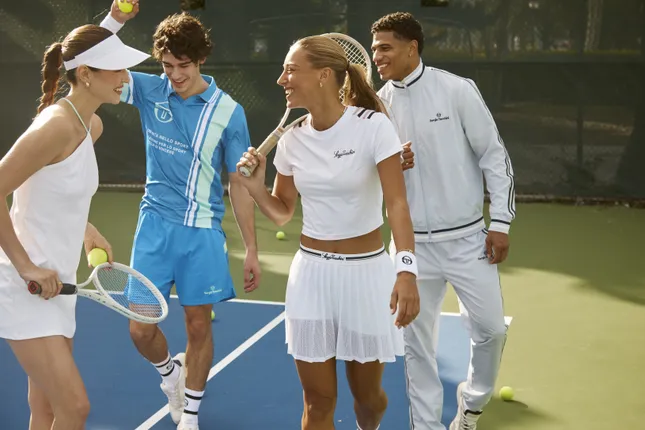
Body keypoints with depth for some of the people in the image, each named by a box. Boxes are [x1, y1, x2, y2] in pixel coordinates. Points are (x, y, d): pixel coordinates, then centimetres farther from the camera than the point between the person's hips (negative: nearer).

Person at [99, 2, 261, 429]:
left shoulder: (228, 111, -7)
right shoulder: (150, 91, -1)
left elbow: (239, 184, -3)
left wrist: (252, 250, -3)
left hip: (203, 232, -1)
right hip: (155, 225, 2)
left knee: (199, 326, 8)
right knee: (142, 329, 3)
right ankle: (170, 371, 37)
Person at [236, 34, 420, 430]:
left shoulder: (373, 126, -14)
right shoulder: (292, 140, 1)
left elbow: (397, 203, -21)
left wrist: (406, 269, -34)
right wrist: (255, 187, -9)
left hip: (366, 271, -3)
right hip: (311, 272, 3)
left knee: (367, 395, 13)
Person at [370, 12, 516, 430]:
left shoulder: (457, 89, -8)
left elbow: (494, 155, -4)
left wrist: (500, 222, -7)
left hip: (466, 237, -2)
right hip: (412, 243, 2)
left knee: (491, 329, 4)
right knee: (417, 340, 7)